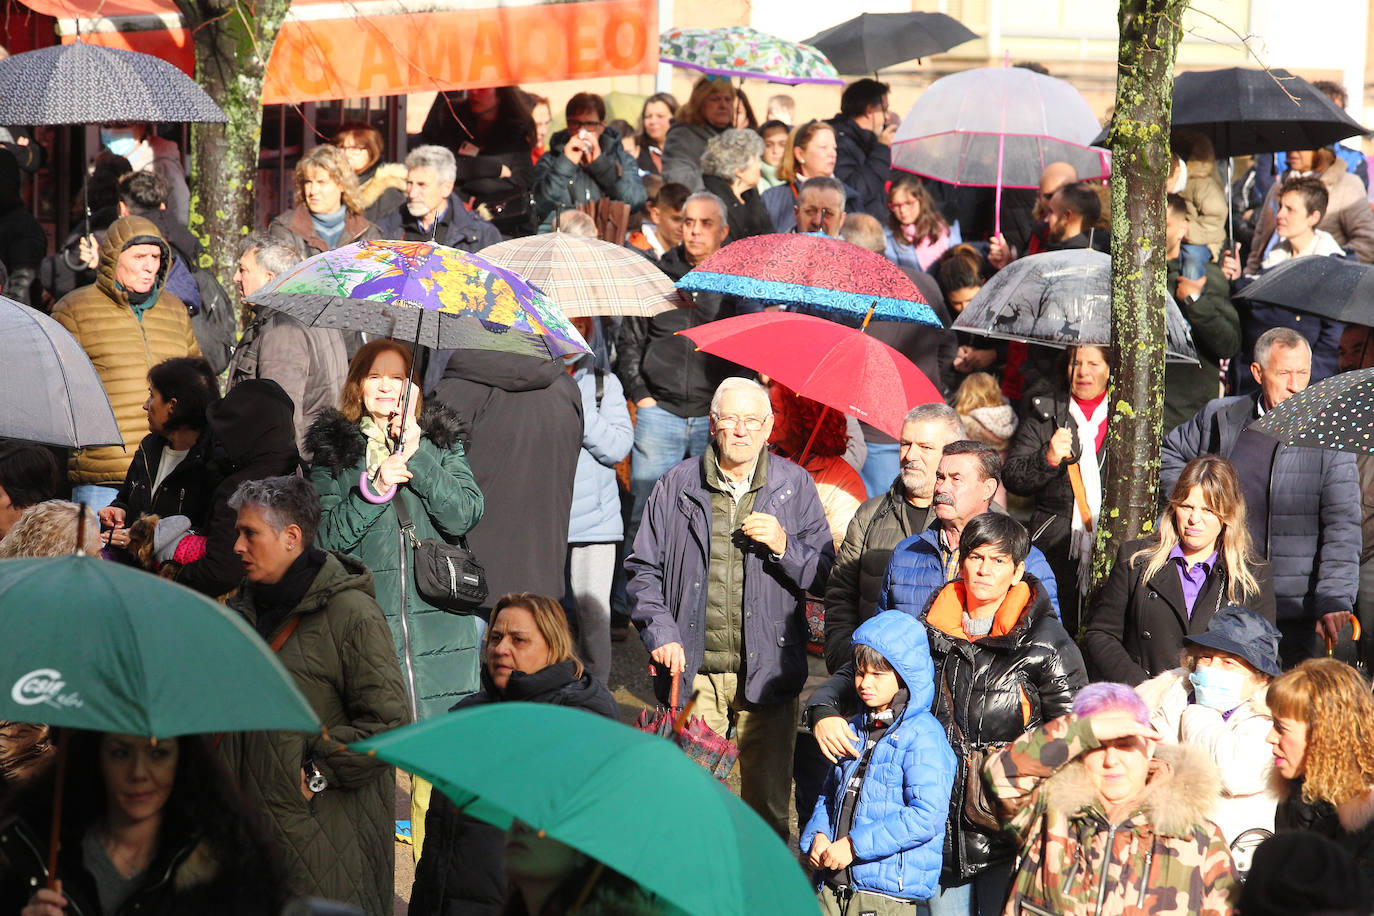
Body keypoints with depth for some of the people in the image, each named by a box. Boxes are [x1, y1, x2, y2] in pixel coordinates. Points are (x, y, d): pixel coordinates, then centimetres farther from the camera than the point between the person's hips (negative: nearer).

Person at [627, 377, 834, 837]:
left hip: (768, 670, 0)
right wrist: (660, 633, -3)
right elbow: (643, 569, 10)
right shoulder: (677, 486, 6)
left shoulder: (794, 486, 7)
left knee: (767, 797, 3)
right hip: (694, 669, 0)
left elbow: (824, 576, 6)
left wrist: (784, 547, -13)